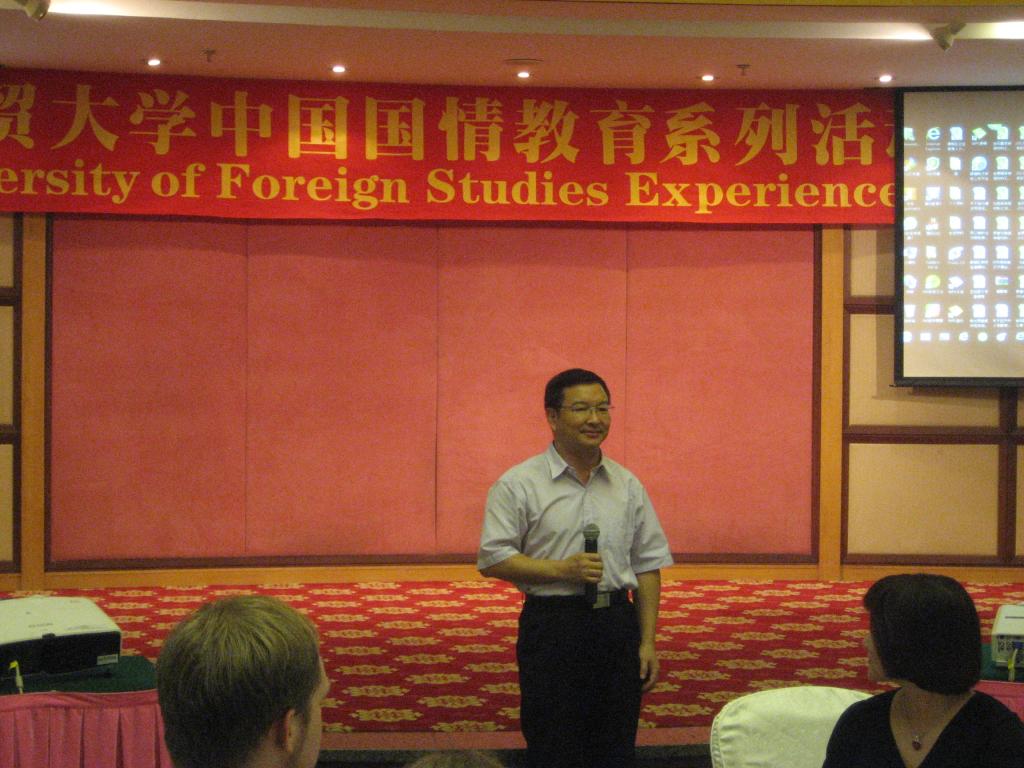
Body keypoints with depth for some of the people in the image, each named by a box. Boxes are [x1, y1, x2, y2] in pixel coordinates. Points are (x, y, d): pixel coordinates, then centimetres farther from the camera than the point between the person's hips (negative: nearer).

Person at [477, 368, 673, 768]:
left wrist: (647, 642, 6)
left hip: (618, 623, 4)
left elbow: (647, 566, 11)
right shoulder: (519, 485, -4)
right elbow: (492, 559, -8)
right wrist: (561, 570, -17)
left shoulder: (628, 486, 10)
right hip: (553, 626, -4)